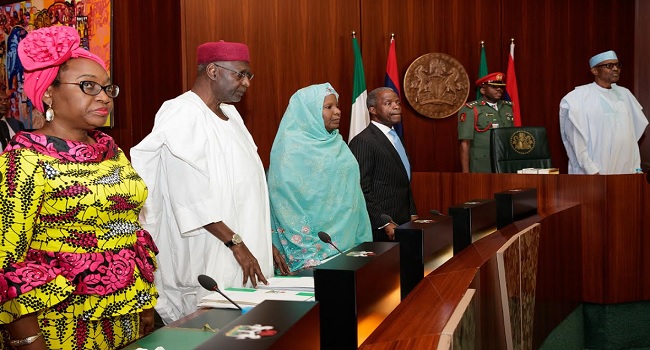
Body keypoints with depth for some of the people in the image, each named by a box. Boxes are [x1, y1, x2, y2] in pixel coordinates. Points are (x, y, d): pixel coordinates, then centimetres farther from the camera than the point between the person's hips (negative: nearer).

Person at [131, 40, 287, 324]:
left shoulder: (230, 114, 13)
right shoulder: (182, 116, -13)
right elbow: (191, 196, -20)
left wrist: (263, 242, 15)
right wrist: (236, 243, -19)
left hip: (247, 250, 8)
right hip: (208, 261, -8)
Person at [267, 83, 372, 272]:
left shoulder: (337, 143, 12)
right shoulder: (291, 145, -10)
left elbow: (352, 192, 14)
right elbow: (287, 202, -15)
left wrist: (362, 240, 9)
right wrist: (308, 250, -18)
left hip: (345, 242, 6)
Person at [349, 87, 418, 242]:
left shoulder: (395, 137, 16)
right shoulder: (362, 141, -13)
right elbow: (362, 190, -18)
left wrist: (413, 215, 13)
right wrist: (385, 224, -18)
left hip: (402, 224, 8)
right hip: (379, 230, -8)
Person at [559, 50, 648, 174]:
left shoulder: (625, 94, 12)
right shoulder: (580, 97, -5)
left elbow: (633, 136, 13)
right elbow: (577, 140, -9)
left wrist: (637, 168, 8)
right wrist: (591, 171, -15)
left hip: (626, 172, 5)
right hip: (595, 174, -5)